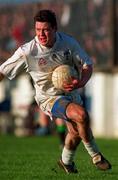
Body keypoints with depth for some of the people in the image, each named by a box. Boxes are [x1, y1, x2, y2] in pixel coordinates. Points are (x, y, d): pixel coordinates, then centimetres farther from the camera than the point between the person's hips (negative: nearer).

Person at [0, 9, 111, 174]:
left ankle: (66, 161, 39)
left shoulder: (69, 42, -14)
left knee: (76, 132, 7)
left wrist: (81, 82, -25)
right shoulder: (27, 52, -21)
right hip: (48, 97, -5)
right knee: (81, 115, -27)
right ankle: (96, 156, -8)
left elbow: (87, 64, -5)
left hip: (71, 93, 5)